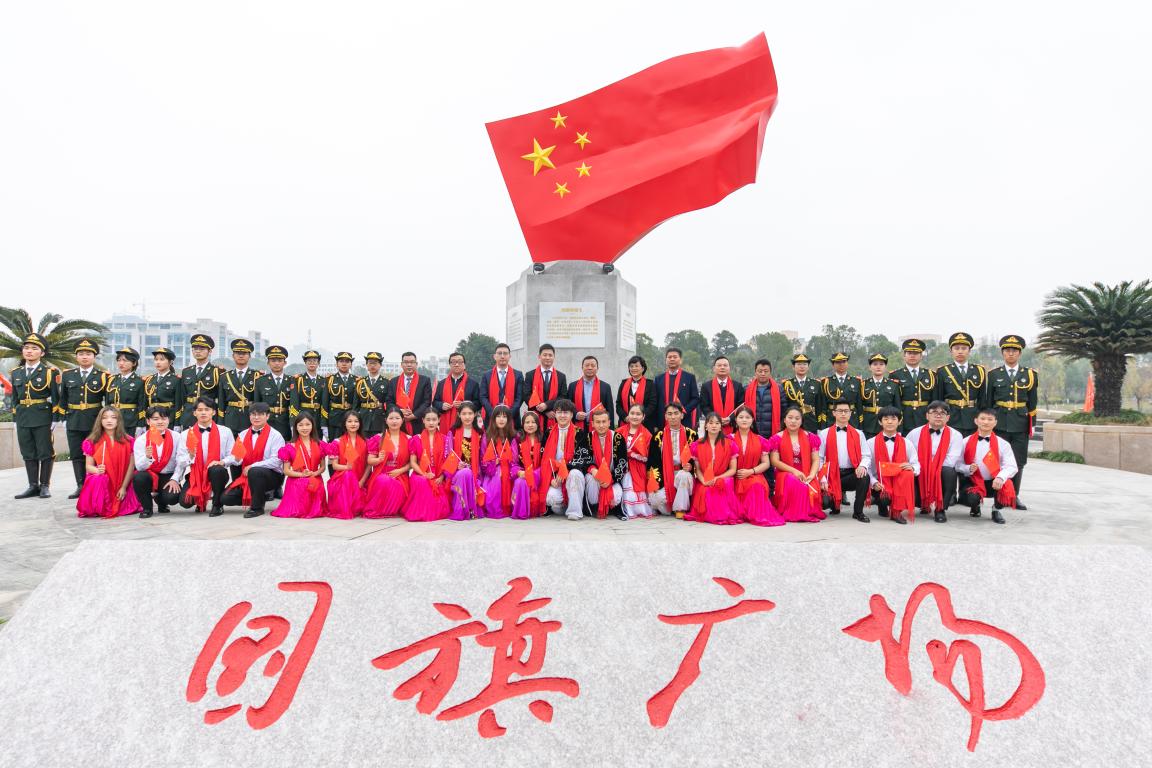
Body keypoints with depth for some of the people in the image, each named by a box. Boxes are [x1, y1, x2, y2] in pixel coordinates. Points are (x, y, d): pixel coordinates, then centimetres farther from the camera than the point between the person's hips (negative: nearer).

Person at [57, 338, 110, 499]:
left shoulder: (103, 376, 0)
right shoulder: (67, 375, 10)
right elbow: (63, 399, 13)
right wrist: (63, 419, 8)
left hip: (95, 422, -3)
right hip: (73, 422, 3)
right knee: (76, 455, 6)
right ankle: (80, 486, 13)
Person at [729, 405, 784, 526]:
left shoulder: (760, 441, 11)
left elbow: (766, 463, 6)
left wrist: (750, 471, -9)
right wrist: (735, 472, -14)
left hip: (754, 477, 1)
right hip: (735, 479, 0)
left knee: (757, 485, -34)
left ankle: (759, 515, -23)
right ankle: (742, 513, -16)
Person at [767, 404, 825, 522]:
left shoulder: (810, 437, 10)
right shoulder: (777, 438, 4)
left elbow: (816, 460, 5)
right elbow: (775, 461, -3)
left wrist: (811, 475, -14)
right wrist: (794, 471, -16)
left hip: (806, 476, 2)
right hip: (786, 474, -2)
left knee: (812, 491, -32)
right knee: (792, 481, -38)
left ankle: (809, 511, -3)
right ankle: (789, 513, -20)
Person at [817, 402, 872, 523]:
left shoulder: (858, 434, 11)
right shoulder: (824, 434, 6)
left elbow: (866, 455, 3)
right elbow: (819, 458, 1)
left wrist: (863, 466, -21)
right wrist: (822, 479, -12)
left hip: (851, 474, 1)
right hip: (832, 475, -1)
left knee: (865, 477, -33)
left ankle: (858, 512, -11)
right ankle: (835, 500, 19)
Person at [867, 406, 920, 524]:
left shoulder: (906, 443, 8)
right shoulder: (871, 443, 1)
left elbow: (916, 465, 3)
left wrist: (912, 467, -20)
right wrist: (874, 482, -19)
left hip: (900, 483, 3)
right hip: (880, 484, -3)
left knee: (908, 474, -32)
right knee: (884, 499, -37)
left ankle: (897, 511, -18)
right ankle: (883, 506, 1)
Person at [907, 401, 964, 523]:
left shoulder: (955, 435, -1)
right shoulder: (915, 434, 4)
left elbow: (950, 461, -12)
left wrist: (927, 466, -12)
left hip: (941, 477, -1)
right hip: (920, 478, 2)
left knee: (949, 471, -35)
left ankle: (940, 509, -13)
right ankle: (925, 504, 8)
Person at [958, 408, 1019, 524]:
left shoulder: (1002, 444, 0)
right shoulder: (966, 442, 0)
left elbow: (1011, 466, -11)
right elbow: (958, 464, -3)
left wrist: (1000, 478, -30)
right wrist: (969, 469, -25)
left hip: (993, 483, 1)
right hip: (972, 482, -1)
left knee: (1007, 485, -33)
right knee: (971, 498, -33)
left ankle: (996, 509, 5)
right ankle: (975, 506, 13)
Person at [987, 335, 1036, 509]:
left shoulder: (1030, 374, 7)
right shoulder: (993, 374, 6)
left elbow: (1032, 403, 9)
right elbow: (988, 402, 7)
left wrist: (1031, 425, 6)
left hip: (1021, 425, 1)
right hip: (999, 424, -1)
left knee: (1018, 462, 5)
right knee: (998, 461, -1)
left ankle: (1015, 496, 15)